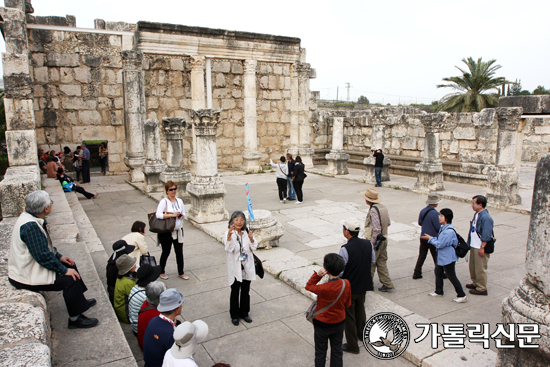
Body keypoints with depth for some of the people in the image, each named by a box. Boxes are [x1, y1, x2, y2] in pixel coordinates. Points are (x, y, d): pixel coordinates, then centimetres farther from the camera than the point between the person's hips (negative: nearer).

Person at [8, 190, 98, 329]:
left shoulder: (30, 217, 1)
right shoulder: (30, 226, -30)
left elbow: (45, 245, 14)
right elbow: (42, 255, -28)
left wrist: (59, 256, 8)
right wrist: (64, 270, -20)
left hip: (28, 266, 11)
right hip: (25, 277, -11)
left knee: (70, 265, 16)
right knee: (70, 279, -15)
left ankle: (79, 300, 31)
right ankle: (74, 318, -2)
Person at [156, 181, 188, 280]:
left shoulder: (179, 201, 7)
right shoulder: (164, 202, -11)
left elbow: (184, 213, 15)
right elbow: (158, 215, -21)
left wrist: (181, 216, -8)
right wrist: (172, 215, -23)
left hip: (178, 230, 5)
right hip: (166, 231, -5)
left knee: (179, 252, 10)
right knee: (166, 252, 9)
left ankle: (181, 273, 24)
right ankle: (162, 272, 30)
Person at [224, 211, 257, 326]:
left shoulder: (247, 232, -2)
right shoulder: (229, 233, -13)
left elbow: (254, 248, -3)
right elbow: (229, 249, -26)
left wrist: (251, 239, -23)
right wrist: (229, 236, -42)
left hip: (247, 267, 3)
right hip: (235, 268, -3)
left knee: (246, 292, 16)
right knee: (235, 292, 9)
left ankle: (244, 313, 34)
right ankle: (234, 315, 27)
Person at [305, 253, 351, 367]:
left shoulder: (323, 289, -33)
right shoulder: (346, 284, -18)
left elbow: (308, 286, -13)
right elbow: (347, 304, -3)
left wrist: (317, 274, -24)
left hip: (322, 324, -4)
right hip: (339, 323, 4)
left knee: (320, 353, 18)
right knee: (337, 351, 23)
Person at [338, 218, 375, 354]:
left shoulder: (345, 249, -28)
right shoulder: (368, 244, -9)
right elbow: (373, 261, 7)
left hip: (349, 287, -6)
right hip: (364, 284, 7)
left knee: (348, 315, 11)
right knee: (360, 309, 28)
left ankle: (352, 346, 23)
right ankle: (362, 334, 48)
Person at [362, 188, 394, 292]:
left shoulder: (373, 210, -22)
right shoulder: (383, 208, 4)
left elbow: (377, 229, -25)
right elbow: (388, 223, 13)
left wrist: (372, 242, -18)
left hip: (375, 240, -8)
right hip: (384, 239, 8)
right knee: (382, 262, 16)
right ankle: (387, 285, 19)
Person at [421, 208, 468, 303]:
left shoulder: (449, 231, -27)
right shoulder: (443, 228, 4)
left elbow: (440, 244, -25)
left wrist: (430, 238, -14)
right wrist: (431, 238, -1)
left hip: (448, 258, -10)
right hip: (441, 256, 10)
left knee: (452, 277, -1)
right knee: (438, 273, 21)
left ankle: (462, 296, 12)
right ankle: (439, 292, 38)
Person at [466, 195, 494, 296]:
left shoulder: (485, 217, -22)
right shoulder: (477, 214, 7)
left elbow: (486, 235, -22)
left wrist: (482, 248, -21)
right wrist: (470, 243, 19)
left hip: (480, 248, -9)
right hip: (473, 246, 9)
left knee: (480, 268, 2)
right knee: (473, 266, 21)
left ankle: (482, 289, 13)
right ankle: (475, 283, 37)